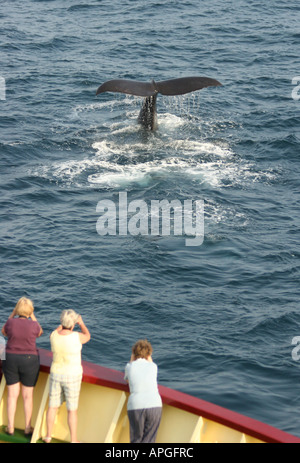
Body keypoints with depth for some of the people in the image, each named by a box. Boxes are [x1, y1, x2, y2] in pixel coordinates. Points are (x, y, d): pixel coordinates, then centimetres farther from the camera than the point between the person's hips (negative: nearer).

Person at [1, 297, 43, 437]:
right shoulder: (33, 325, -14)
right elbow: (39, 333, 10)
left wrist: (12, 314, 10)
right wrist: (32, 316, 8)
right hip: (29, 361, -1)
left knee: (12, 395, 12)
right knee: (28, 395, 11)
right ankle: (27, 428, 17)